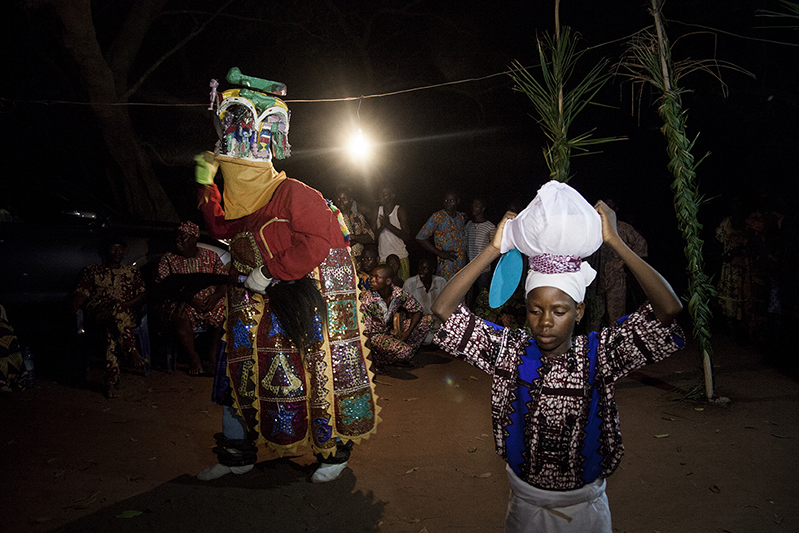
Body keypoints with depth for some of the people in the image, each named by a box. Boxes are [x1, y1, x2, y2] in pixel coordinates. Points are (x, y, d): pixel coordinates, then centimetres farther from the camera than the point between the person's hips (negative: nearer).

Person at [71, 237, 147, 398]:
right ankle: (132, 352, -42)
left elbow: (143, 295, 13)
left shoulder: (132, 271, 26)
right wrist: (75, 305, -12)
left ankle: (110, 380, -41)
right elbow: (82, 292, 11)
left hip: (127, 314, 1)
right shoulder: (91, 270, 24)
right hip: (97, 314, -1)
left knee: (112, 326, -36)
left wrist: (127, 304, -7)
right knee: (117, 310, -37)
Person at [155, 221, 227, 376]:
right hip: (181, 302, -1)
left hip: (209, 302, 2)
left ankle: (212, 353, -6)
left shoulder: (210, 256, 12)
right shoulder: (168, 258, 9)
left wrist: (216, 296, -15)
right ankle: (194, 357, -16)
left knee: (224, 310, -29)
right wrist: (189, 298, -18)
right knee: (181, 314, -35)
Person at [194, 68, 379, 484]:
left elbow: (315, 243, -26)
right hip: (258, 300, 8)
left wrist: (269, 273, -22)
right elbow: (220, 229, 25)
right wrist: (205, 185, 15)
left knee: (317, 373, 0)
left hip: (306, 294, -8)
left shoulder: (294, 195, -19)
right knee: (239, 366, 12)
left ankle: (334, 452, 21)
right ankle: (237, 454, 28)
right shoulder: (237, 201, 6)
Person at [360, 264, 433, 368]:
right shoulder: (367, 299, -22)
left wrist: (408, 332, -18)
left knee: (428, 320, -10)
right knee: (404, 352, -32)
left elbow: (417, 311, -5)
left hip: (393, 330, 5)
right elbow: (365, 329, -18)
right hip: (376, 335, -4)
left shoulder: (400, 293, -15)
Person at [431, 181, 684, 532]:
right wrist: (495, 249, -23)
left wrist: (614, 241, -28)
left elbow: (668, 310, -28)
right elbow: (444, 310, -22)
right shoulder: (510, 351, -14)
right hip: (525, 504, 1)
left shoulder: (599, 354, -17)